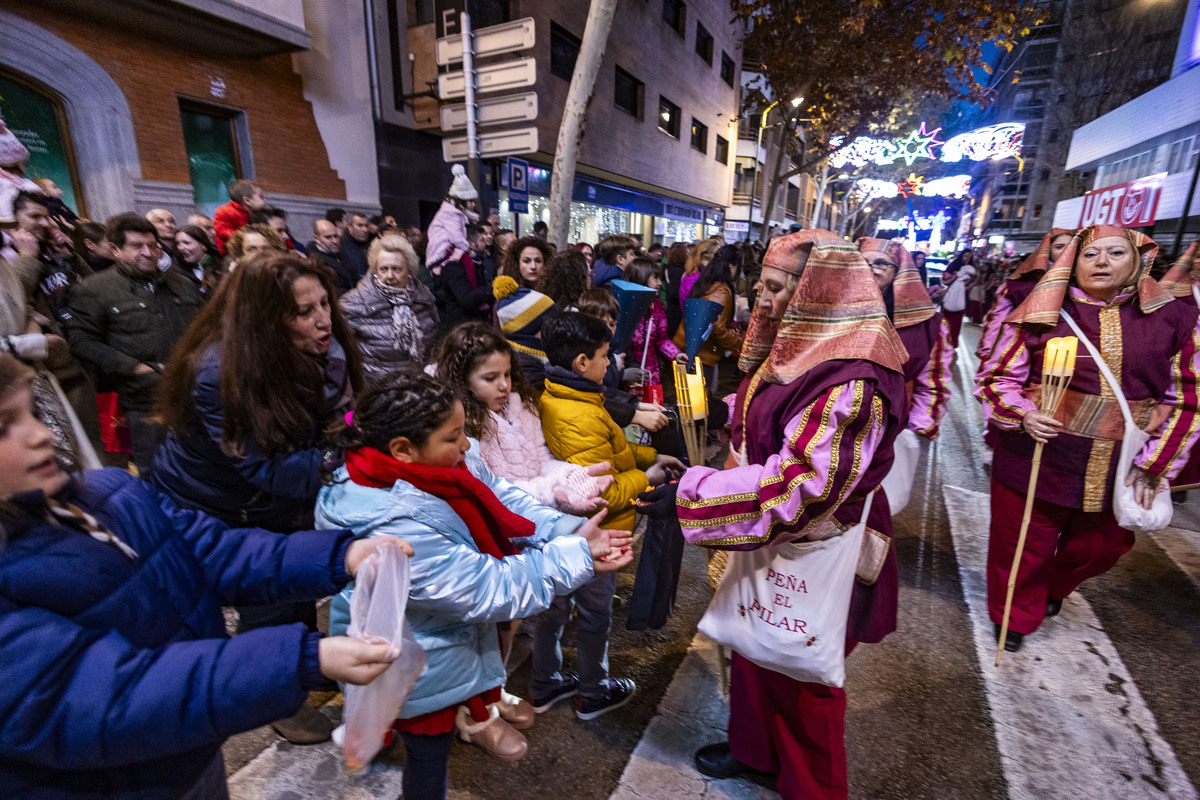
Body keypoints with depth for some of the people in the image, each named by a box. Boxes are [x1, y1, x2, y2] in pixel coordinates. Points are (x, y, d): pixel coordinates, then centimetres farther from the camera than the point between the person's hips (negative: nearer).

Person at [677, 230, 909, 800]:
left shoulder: (852, 383, -28)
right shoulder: (797, 352, 1)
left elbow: (797, 488, -33)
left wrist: (690, 492, -29)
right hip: (767, 547, 8)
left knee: (801, 684, 16)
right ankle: (755, 748, 52)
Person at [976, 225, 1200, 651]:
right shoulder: (1042, 315, -6)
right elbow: (995, 377, -2)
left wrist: (1153, 465, -2)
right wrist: (1023, 414, -21)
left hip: (1119, 467, 3)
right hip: (1039, 455, -3)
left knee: (1098, 547, 21)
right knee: (1023, 546, 10)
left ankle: (1054, 589, 54)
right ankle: (1016, 616, 36)